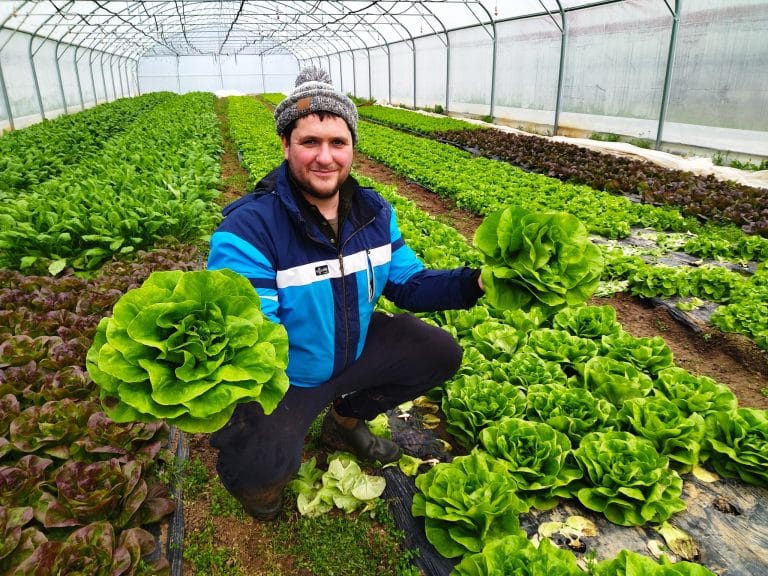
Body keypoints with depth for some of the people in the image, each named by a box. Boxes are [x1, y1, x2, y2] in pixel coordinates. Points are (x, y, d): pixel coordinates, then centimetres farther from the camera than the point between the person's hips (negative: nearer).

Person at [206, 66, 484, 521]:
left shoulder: (374, 212, -6)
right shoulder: (247, 230, -27)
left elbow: (410, 285, 0)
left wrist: (474, 282, -17)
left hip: (354, 352, 6)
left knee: (442, 353, 2)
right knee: (263, 466, -30)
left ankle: (346, 420, 23)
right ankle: (258, 469, 14)